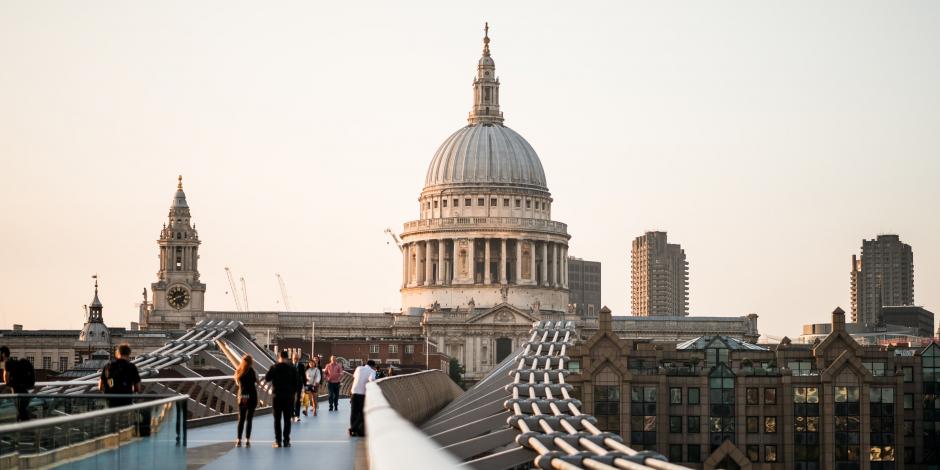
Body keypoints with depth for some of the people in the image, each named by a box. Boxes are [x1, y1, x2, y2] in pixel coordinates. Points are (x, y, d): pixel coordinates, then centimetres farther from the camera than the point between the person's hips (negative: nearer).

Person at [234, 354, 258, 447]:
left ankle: (239, 440, 6)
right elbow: (256, 380, -6)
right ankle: (247, 440, -3)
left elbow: (238, 382, 11)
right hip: (251, 396, -4)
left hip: (241, 396, 4)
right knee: (249, 419, -1)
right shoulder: (250, 370, -10)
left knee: (241, 419, 9)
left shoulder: (239, 370, 6)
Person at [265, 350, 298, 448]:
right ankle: (286, 441, 4)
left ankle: (278, 441, 1)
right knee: (287, 419, 6)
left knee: (277, 419, 4)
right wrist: (293, 393, 13)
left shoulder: (274, 368, -6)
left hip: (277, 396, -1)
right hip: (289, 397, 1)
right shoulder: (292, 369, -1)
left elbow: (267, 379, 1)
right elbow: (296, 383, 3)